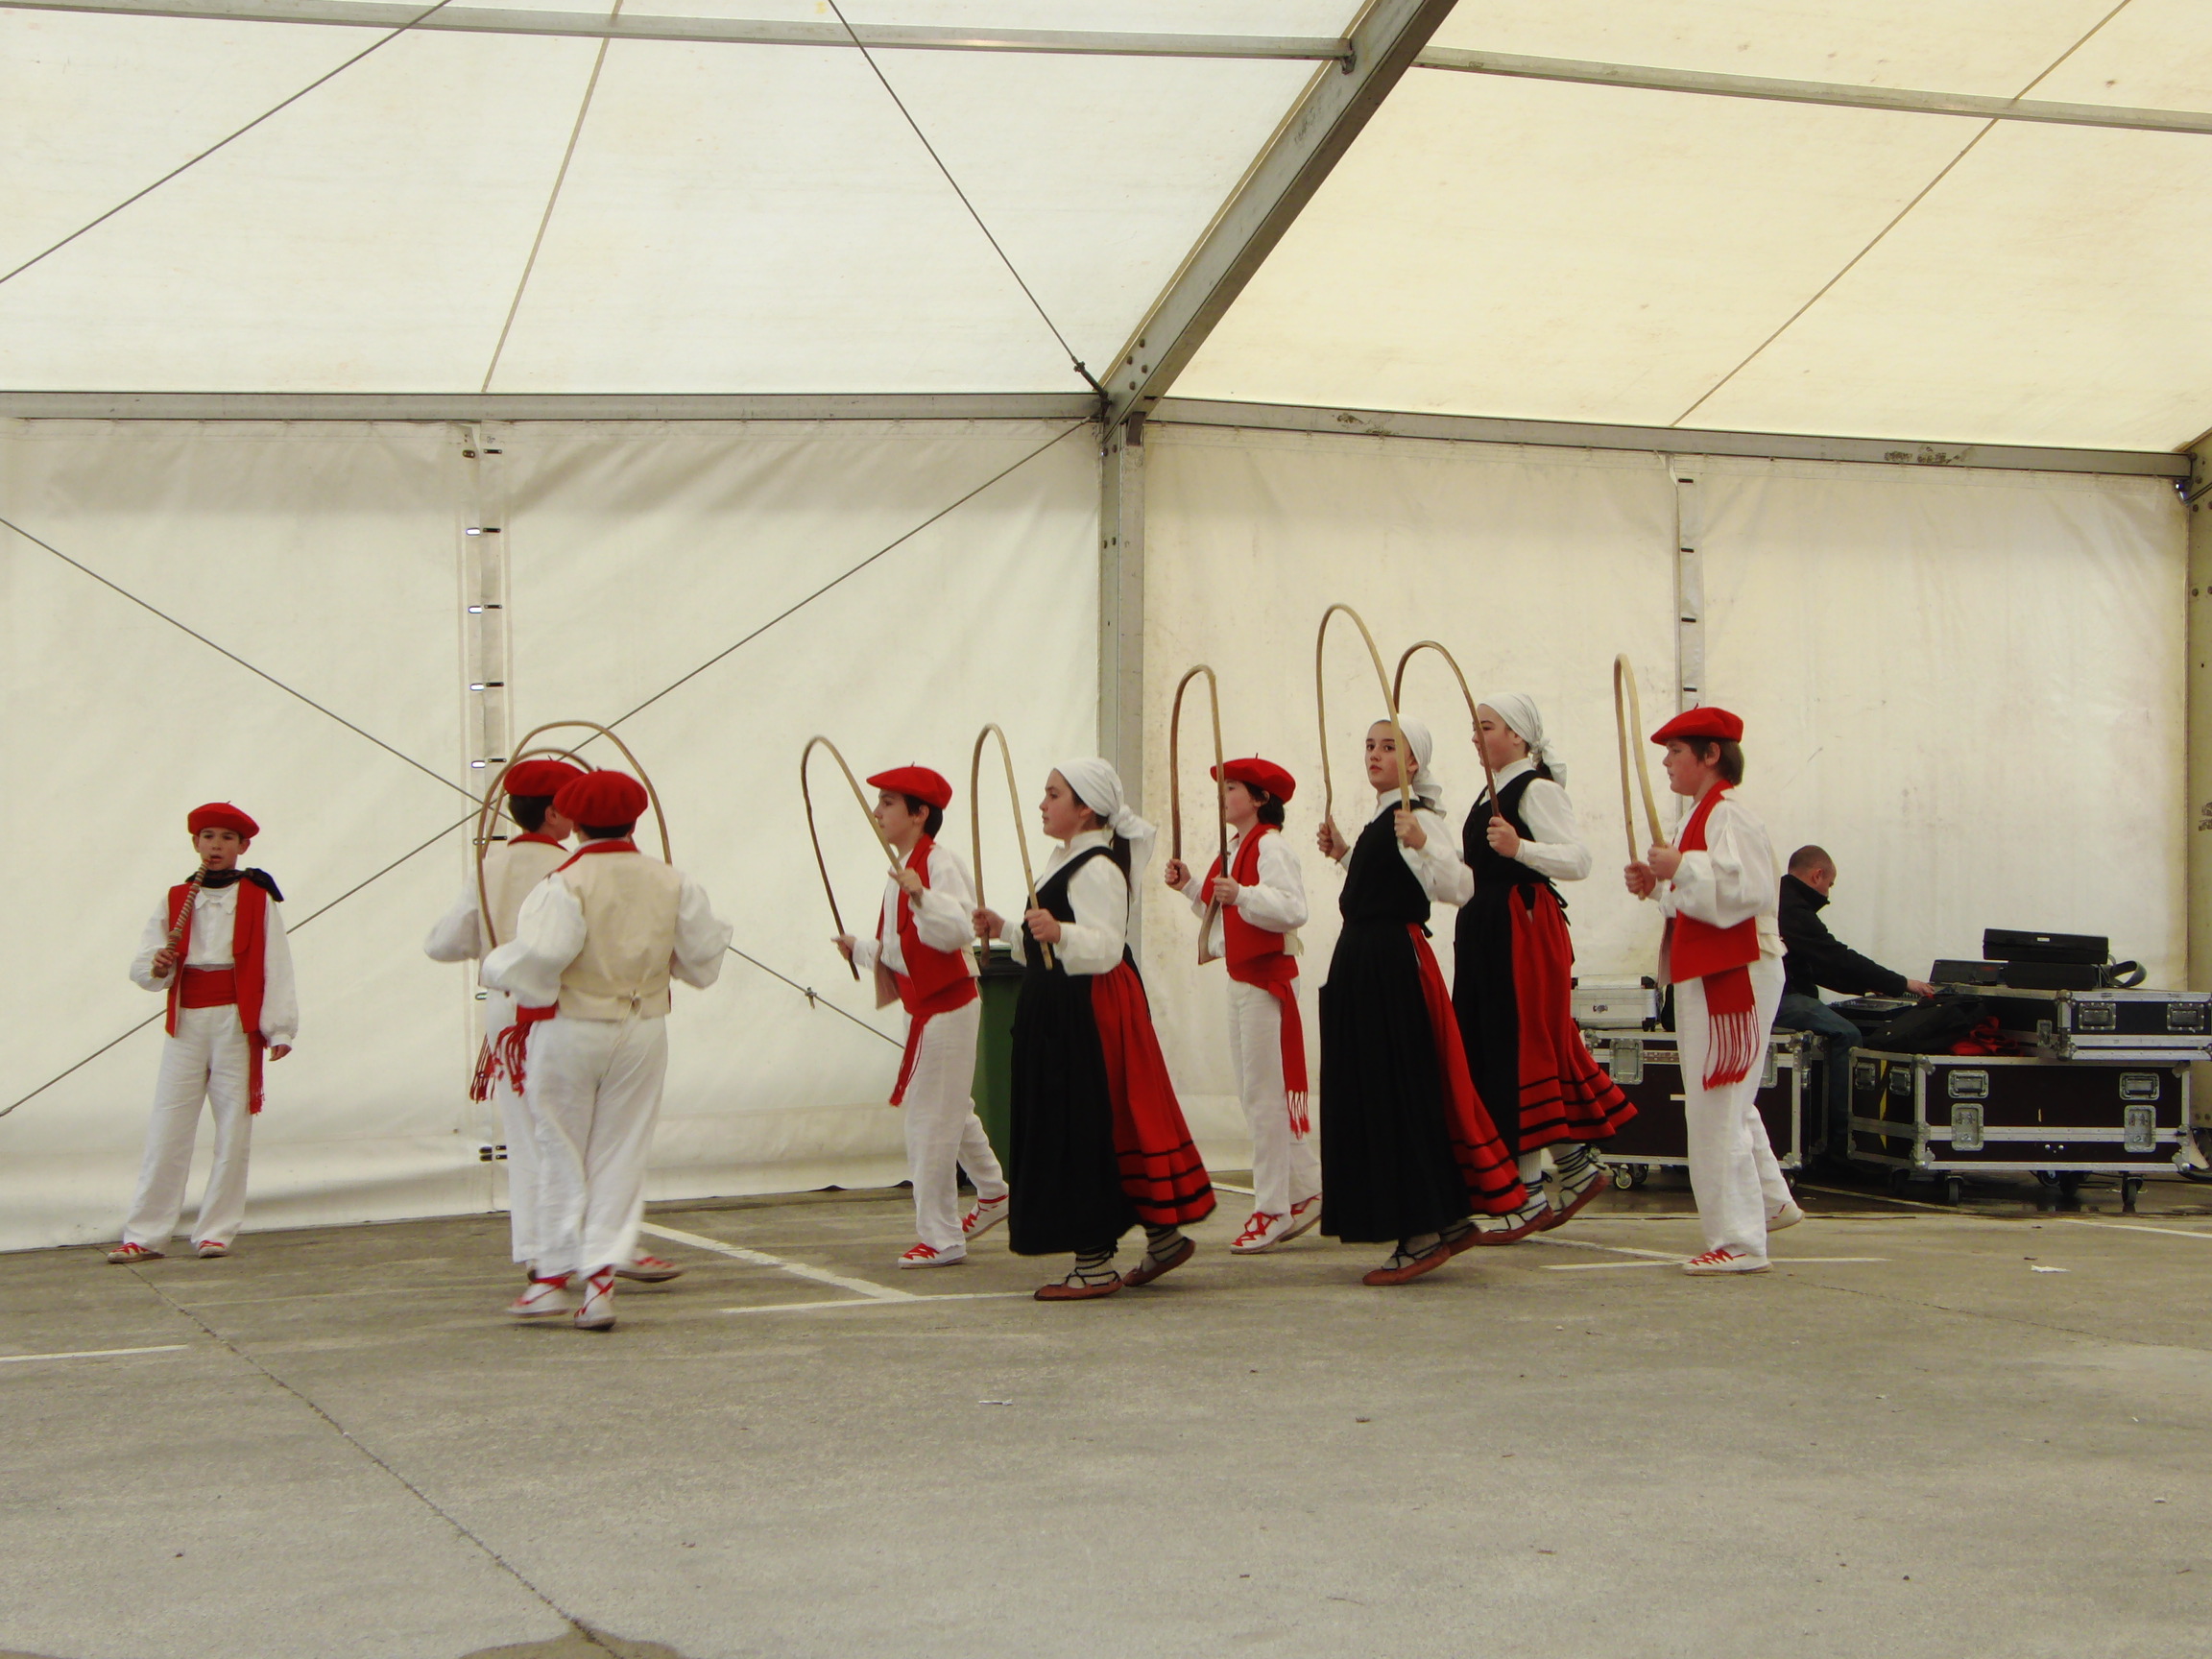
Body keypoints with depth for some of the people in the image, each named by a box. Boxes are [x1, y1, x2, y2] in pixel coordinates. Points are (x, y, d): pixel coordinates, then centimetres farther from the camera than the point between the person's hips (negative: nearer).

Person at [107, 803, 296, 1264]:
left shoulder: (257, 899, 3)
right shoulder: (175, 901, 11)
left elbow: (276, 968, -1)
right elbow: (141, 969, 8)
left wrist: (279, 1029, -8)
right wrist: (157, 968, -16)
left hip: (237, 1025, -2)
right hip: (186, 1024, 2)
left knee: (233, 1130, 0)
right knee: (167, 1129, -1)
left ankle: (216, 1231, 8)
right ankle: (144, 1236, 1)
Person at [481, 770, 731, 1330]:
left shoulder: (563, 885, -15)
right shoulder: (671, 884, -1)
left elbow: (538, 957, -26)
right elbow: (703, 958, 4)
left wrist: (496, 968, -6)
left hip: (568, 1031, -3)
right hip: (642, 1032, 3)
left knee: (561, 1155, 10)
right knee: (621, 1155, 9)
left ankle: (553, 1274, 13)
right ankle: (600, 1278, 5)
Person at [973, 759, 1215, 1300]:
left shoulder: (1097, 869, -15)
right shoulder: (1063, 860, 17)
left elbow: (1105, 947, -26)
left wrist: (1059, 932, -40)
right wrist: (1005, 928, 17)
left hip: (1090, 1012, -11)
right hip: (1057, 1010, 11)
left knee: (1085, 1129, -7)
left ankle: (1096, 1263, -2)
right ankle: (1163, 1235, 21)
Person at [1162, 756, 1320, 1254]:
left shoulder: (1270, 845, -14)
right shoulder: (1235, 848, 16)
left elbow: (1293, 909, -26)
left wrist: (1243, 895, -38)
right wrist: (1189, 887, 9)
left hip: (1269, 977, -10)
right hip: (1241, 978, 10)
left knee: (1265, 1094, -7)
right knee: (1254, 1093, 14)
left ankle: (1273, 1208, -1)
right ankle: (1307, 1190, 22)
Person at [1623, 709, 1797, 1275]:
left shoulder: (1729, 816, -16)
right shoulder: (1707, 815, 17)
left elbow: (1747, 890, -28)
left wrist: (1682, 867, -25)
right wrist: (1657, 885, 10)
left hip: (1733, 975, -11)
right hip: (1711, 974, 11)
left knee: (1717, 1108, -8)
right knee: (1729, 1103, 21)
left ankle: (1738, 1241, -3)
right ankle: (1771, 1202, 33)